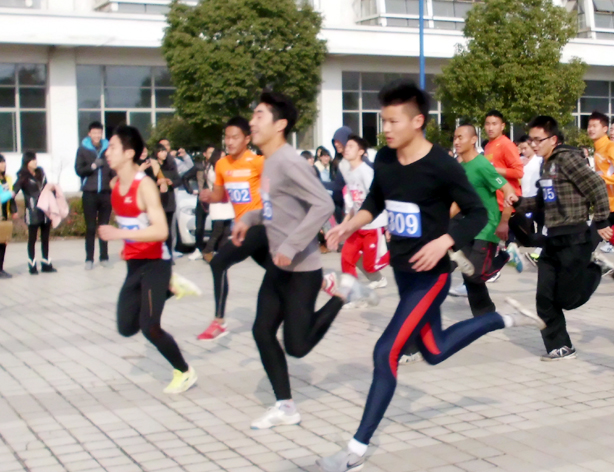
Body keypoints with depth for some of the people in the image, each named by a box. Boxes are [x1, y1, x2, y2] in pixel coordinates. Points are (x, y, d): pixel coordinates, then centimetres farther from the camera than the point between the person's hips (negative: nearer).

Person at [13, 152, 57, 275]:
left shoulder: (40, 172, 10)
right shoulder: (23, 177, -8)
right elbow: (15, 190, -20)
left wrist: (51, 187, 4)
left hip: (45, 211, 6)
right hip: (33, 213, -6)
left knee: (45, 238, 12)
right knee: (32, 238, 3)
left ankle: (46, 264, 21)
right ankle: (32, 265, 10)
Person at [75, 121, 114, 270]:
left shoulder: (108, 148, 4)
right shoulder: (83, 149, 2)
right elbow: (78, 169, -2)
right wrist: (92, 166, -16)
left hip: (106, 193, 1)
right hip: (89, 193, -1)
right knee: (90, 227, 1)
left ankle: (104, 257, 12)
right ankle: (89, 259, 4)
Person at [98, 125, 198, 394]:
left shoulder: (145, 186, -20)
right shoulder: (115, 185, 4)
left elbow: (161, 231, -30)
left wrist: (119, 234, -33)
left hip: (155, 263, -8)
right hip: (134, 263, 8)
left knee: (149, 329, -11)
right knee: (126, 328, 9)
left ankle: (185, 372, 11)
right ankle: (169, 288, 27)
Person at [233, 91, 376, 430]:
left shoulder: (288, 161, -20)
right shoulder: (270, 161, 9)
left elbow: (323, 205, -28)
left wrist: (291, 246, -29)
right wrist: (248, 219, 13)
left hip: (301, 269, -9)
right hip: (278, 265, 9)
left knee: (296, 346, -4)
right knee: (262, 332, 7)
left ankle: (340, 291, 13)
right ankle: (284, 407, 17)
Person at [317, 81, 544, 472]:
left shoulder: (443, 166, -20)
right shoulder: (384, 159, -1)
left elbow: (478, 214, -13)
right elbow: (376, 201, 16)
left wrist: (443, 242, -28)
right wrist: (351, 224, -3)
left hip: (430, 274, -8)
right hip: (402, 269, 8)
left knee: (386, 352, -13)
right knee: (434, 352, 20)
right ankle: (507, 320, 41)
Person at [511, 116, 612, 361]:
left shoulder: (567, 158, -13)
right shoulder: (547, 164, 13)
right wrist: (519, 202, 6)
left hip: (575, 239, -8)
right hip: (554, 239, 9)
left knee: (567, 298, -4)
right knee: (545, 298, 4)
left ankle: (592, 271, 23)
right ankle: (560, 347, 15)